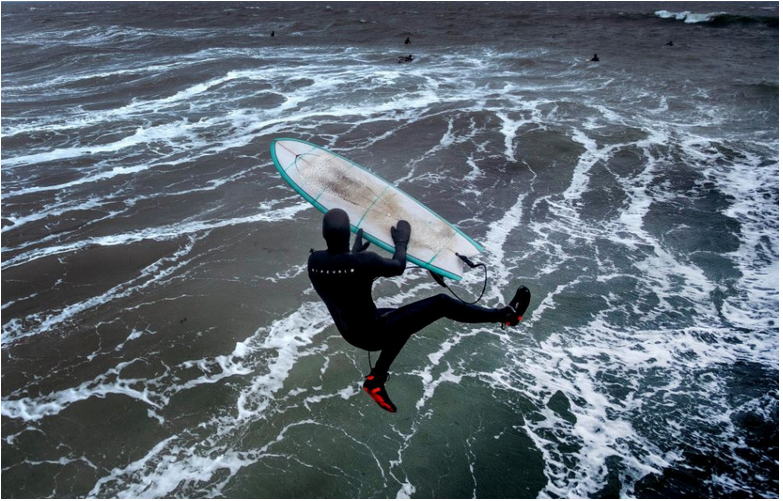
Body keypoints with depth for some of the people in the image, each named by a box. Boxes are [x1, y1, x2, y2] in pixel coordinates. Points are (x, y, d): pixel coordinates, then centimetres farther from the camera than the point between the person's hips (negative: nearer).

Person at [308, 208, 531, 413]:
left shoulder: (314, 260, -11)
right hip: (372, 333, -7)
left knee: (403, 318, 33)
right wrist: (401, 241, 6)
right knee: (442, 303, -3)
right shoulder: (363, 261, -30)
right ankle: (507, 314, 13)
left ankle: (376, 379, 32)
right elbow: (397, 267, -10)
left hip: (349, 332, 7)